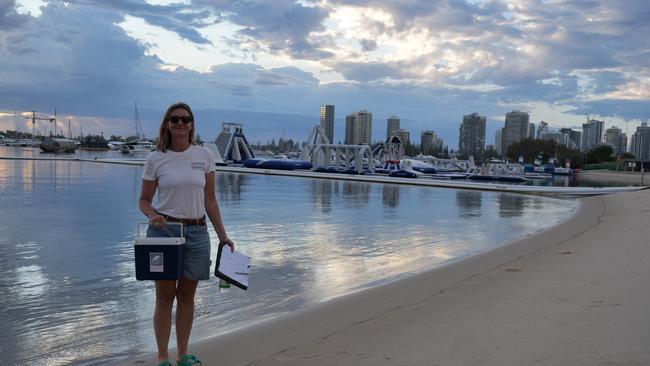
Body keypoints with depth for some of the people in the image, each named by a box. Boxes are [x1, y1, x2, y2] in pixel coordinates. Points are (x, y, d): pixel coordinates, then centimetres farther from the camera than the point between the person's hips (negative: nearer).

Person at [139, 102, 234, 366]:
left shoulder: (204, 155, 3)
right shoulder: (155, 159, -1)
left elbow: (210, 200, 7)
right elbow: (144, 200, 4)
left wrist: (223, 236, 4)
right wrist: (152, 215, -18)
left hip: (197, 232, 2)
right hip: (163, 230, -2)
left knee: (187, 295, 11)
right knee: (165, 295, 4)